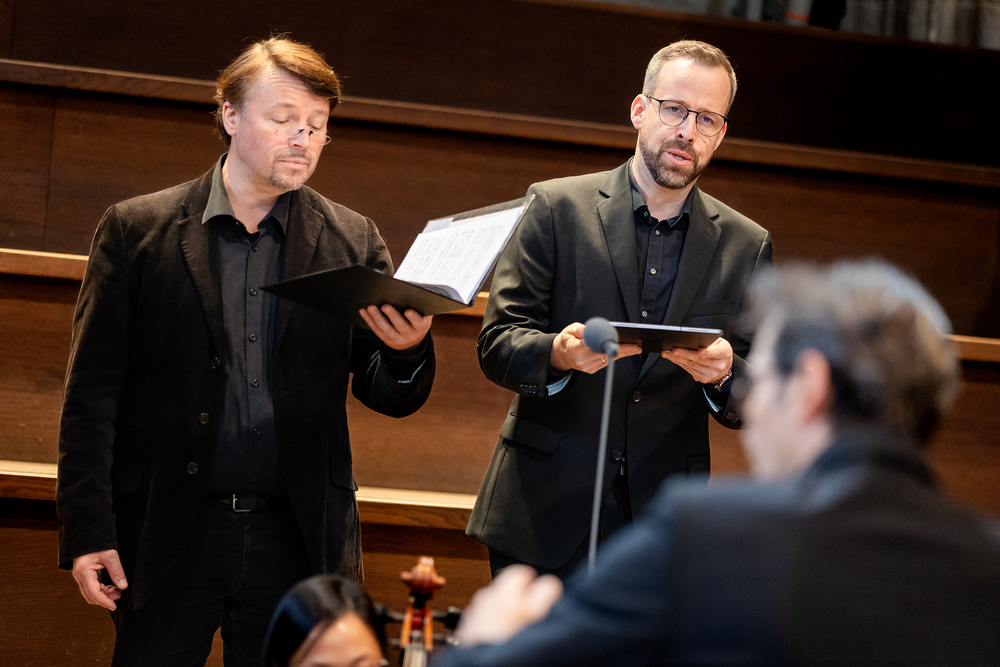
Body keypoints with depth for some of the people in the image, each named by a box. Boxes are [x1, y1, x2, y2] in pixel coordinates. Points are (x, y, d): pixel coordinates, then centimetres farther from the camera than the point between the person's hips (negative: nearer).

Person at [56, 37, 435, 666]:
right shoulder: (137, 229, 3)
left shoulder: (354, 241, 8)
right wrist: (88, 531, -7)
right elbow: (92, 394, 0)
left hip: (297, 541, 2)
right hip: (167, 540, -1)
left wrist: (408, 352, -16)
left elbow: (389, 396, 8)